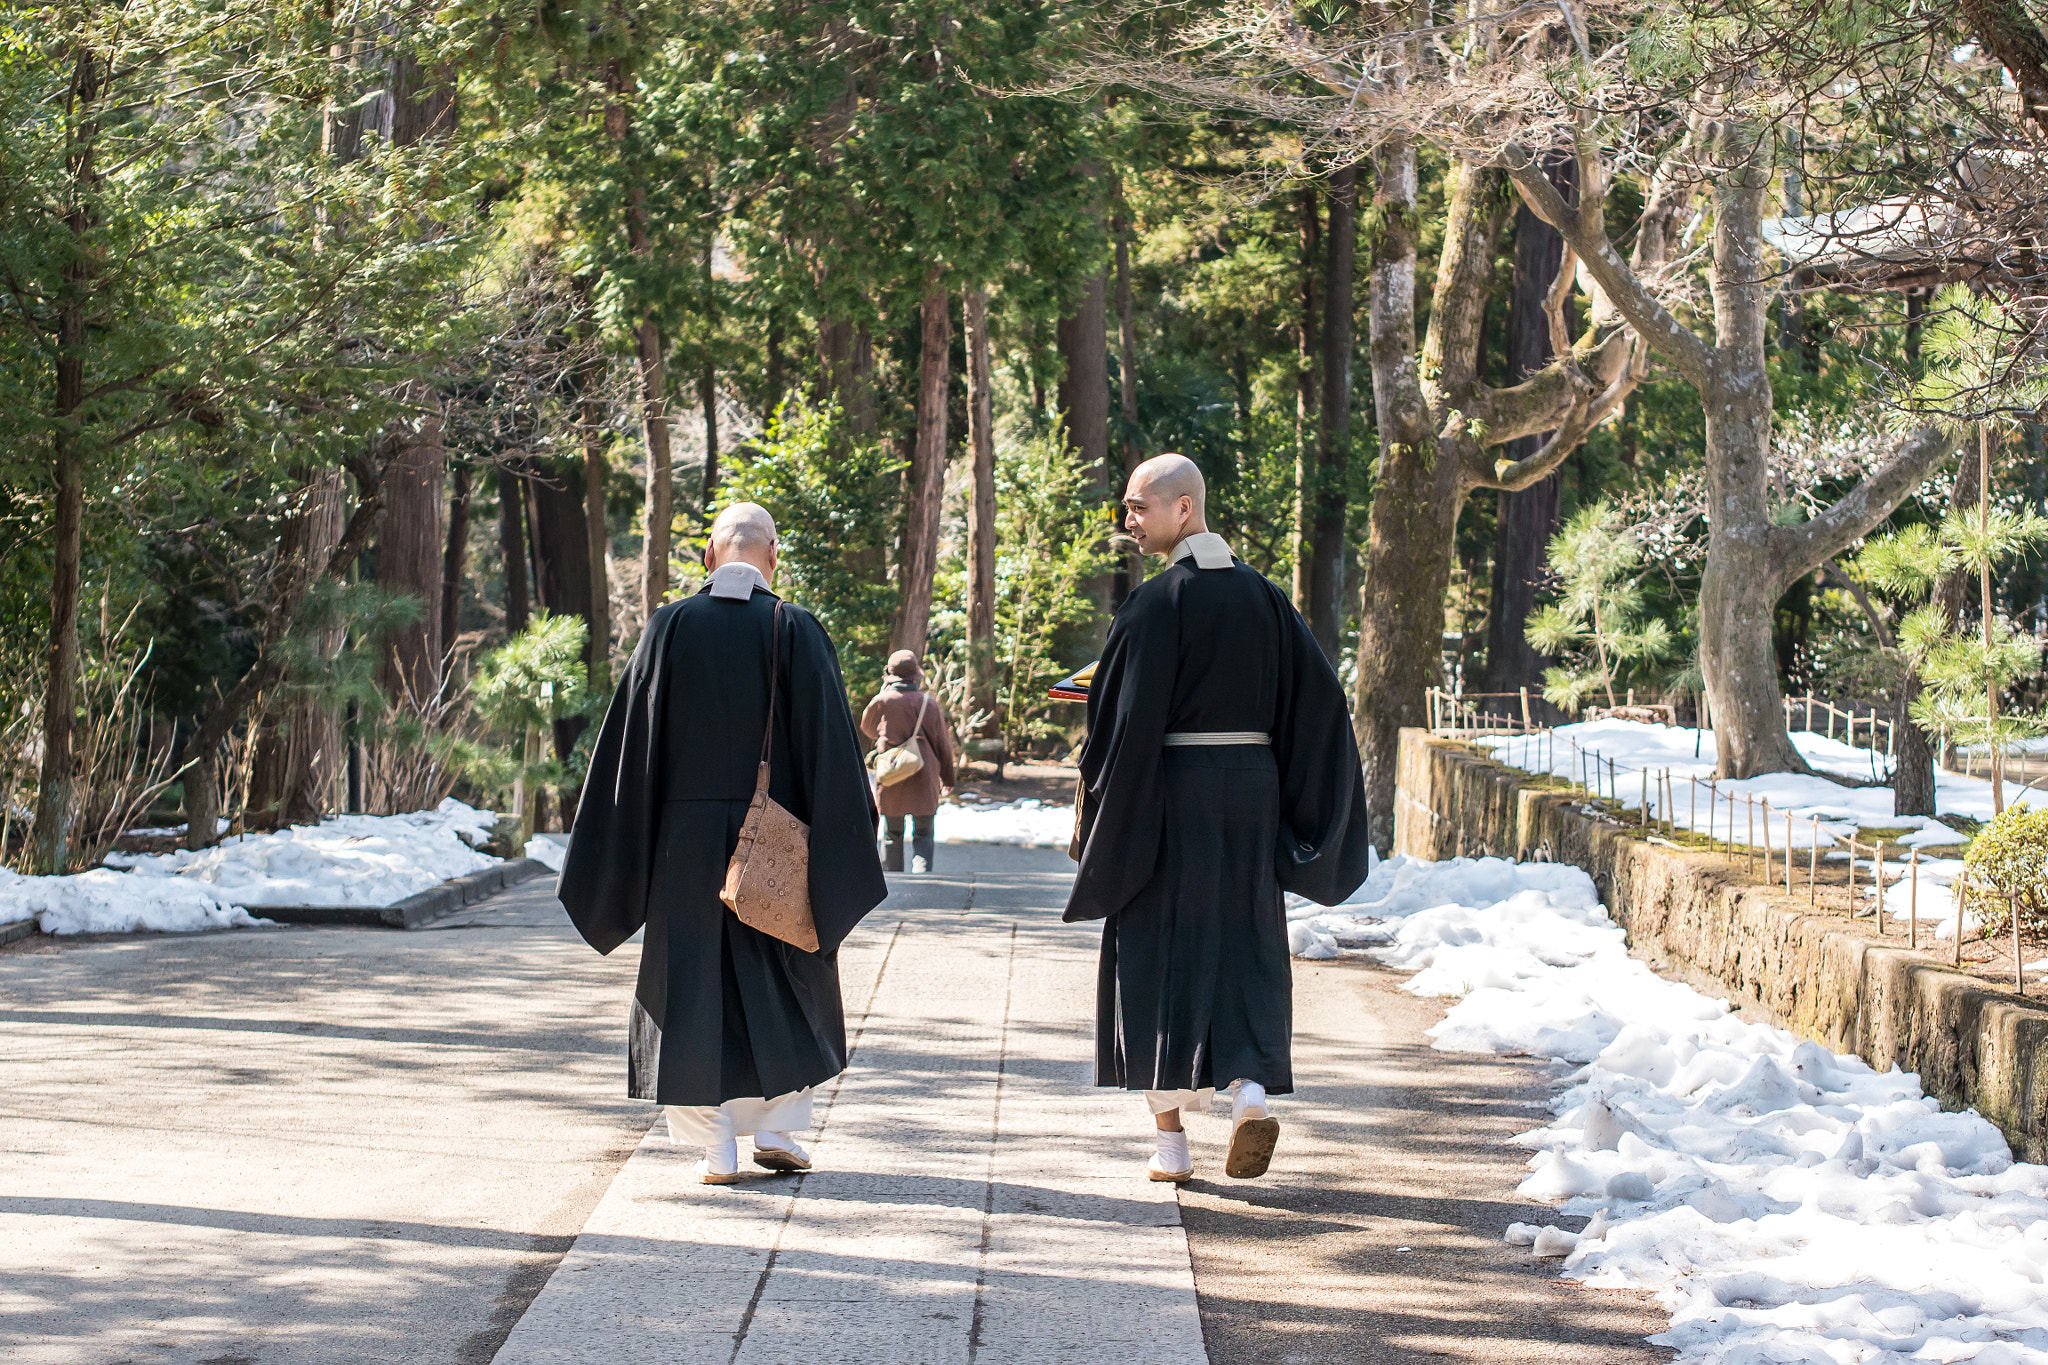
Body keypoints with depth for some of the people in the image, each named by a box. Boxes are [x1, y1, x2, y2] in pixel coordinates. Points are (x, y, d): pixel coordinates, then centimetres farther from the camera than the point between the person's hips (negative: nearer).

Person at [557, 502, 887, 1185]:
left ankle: (715, 1148, 4)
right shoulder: (796, 631, -6)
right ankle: (776, 1127, 13)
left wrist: (625, 855, 5)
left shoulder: (670, 628, -3)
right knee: (787, 984, 16)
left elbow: (631, 741, -1)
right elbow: (830, 742, -6)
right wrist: (848, 840, 2)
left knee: (693, 982, 7)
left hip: (686, 836, 0)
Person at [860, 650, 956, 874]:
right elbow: (943, 743, 4)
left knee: (892, 834, 12)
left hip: (891, 777, 0)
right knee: (923, 836, 4)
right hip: (923, 779, 0)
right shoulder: (929, 703, -4)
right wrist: (947, 777, 17)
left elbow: (867, 727, 15)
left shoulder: (882, 702, -6)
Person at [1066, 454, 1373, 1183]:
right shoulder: (1262, 596, 6)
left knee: (1161, 956, 5)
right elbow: (1319, 695, 4)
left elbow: (1131, 716, -15)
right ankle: (1251, 1089, -14)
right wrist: (1299, 800, 8)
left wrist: (1103, 807, -8)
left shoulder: (1157, 602, -12)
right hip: (1250, 787, 5)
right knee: (1242, 953, 10)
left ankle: (1170, 1140, 5)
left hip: (1170, 790, -5)